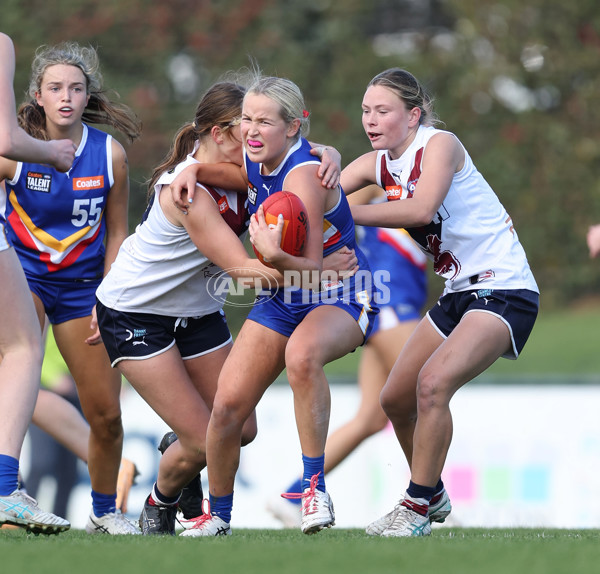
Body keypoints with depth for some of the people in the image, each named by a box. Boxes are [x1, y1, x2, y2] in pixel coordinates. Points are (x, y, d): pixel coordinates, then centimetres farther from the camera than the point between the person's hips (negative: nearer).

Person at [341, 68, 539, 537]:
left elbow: (422, 209, -33)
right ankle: (432, 493, 34)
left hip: (504, 291, -9)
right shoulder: (377, 164, 5)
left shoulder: (440, 145, -16)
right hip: (458, 293, 9)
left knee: (434, 382, -26)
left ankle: (417, 508, -16)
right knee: (396, 399, 11)